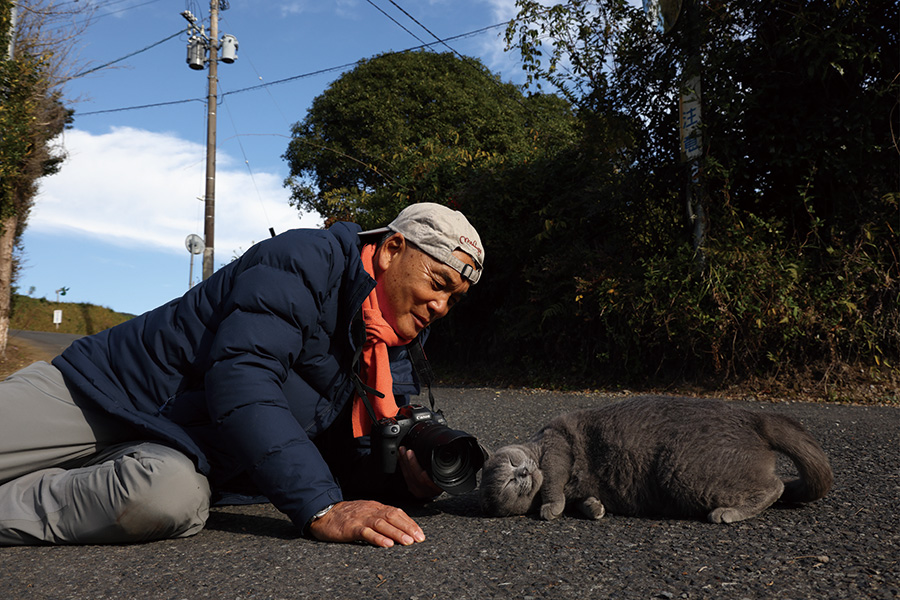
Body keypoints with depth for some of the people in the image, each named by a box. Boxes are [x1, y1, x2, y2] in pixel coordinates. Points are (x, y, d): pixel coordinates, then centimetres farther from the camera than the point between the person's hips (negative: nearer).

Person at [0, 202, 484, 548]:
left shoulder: (391, 365, 6)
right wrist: (320, 508, -33)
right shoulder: (306, 258, -16)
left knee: (173, 496, -30)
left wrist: (404, 477, -13)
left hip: (177, 454, 5)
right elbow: (241, 378, -28)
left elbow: (338, 463, 9)